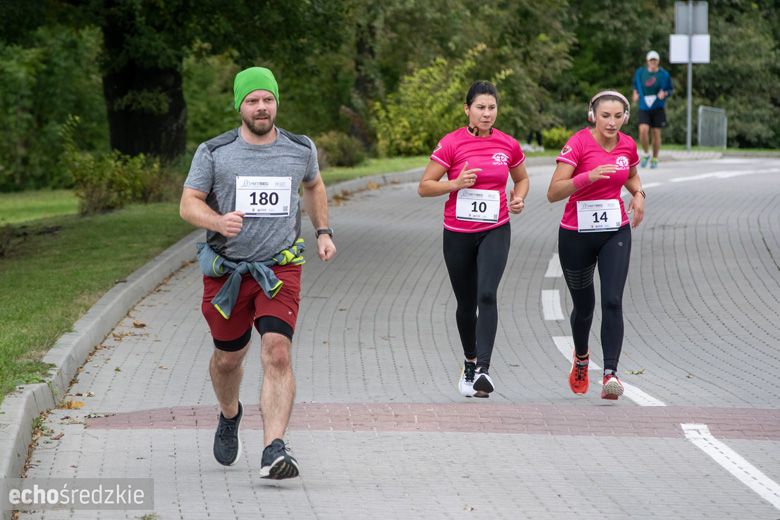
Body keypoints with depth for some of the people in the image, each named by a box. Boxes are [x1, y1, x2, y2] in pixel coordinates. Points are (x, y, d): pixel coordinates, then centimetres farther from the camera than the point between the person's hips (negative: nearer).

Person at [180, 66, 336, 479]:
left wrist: (323, 232, 16)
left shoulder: (301, 149, 4)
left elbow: (314, 185, 25)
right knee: (228, 358, 15)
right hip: (226, 271, 0)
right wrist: (218, 222, -24)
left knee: (277, 353, -19)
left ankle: (274, 452, -26)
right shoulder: (214, 153, -4)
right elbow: (189, 204, -3)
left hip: (280, 270, 0)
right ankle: (230, 415, 49)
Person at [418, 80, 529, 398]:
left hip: (495, 231, 0)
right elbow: (424, 187, -4)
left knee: (487, 294, -20)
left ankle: (483, 369, -26)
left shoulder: (508, 145, 1)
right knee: (466, 303, 11)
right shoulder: (451, 144, -6)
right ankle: (470, 363, 34)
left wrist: (518, 198, -1)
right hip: (458, 233, 0)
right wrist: (456, 183, -20)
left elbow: (521, 179, 19)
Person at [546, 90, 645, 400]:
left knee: (612, 301, -17)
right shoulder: (578, 143, -15)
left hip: (615, 233, 2)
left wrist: (638, 194, 2)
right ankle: (581, 358, 44)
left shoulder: (627, 145, 0)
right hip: (577, 235, -2)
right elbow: (553, 193, -22)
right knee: (583, 305, 14)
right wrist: (588, 177, -35)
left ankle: (610, 374, -23)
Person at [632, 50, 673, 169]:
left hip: (658, 108, -1)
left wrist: (664, 94, -14)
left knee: (656, 133, 1)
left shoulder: (664, 75, -1)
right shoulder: (640, 73, 5)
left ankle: (655, 159, 16)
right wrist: (635, 93, 6)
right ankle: (646, 154, 6)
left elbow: (670, 90, 7)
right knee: (643, 131, -16)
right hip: (644, 107, 1)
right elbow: (636, 84, 24)